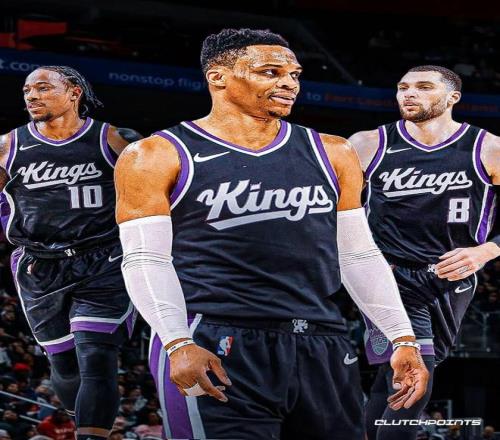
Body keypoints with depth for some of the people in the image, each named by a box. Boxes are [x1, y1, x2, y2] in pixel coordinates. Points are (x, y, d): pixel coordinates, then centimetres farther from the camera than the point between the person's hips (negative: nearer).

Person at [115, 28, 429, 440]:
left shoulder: (331, 154, 13)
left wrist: (403, 338, 9)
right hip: (213, 349, -5)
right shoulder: (158, 156, 0)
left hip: (322, 347, 5)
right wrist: (178, 344, -19)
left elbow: (358, 254, 16)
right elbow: (146, 260, -6)